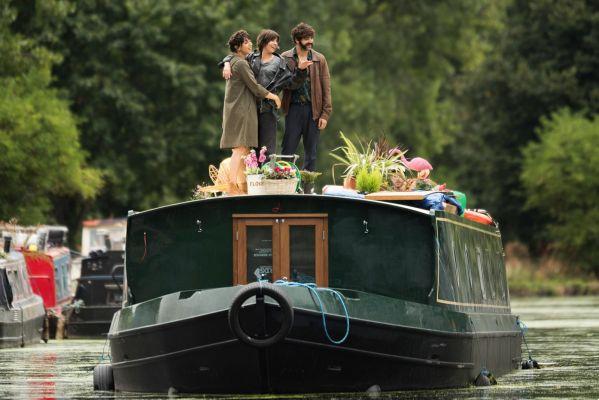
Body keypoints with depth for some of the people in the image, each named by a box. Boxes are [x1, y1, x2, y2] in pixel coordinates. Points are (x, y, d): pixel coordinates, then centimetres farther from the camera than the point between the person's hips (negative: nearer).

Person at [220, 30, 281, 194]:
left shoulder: (233, 61, 16)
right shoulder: (241, 63, -13)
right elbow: (254, 86, -13)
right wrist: (272, 96, -2)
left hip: (235, 109, 10)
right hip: (241, 109, -10)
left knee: (244, 150, 12)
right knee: (240, 148, -14)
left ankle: (242, 184, 13)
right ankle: (232, 186, -21)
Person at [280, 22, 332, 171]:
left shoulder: (319, 59, 4)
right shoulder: (285, 58, 2)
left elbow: (326, 88, 3)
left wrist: (325, 114, -3)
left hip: (313, 110, 1)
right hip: (293, 108, -1)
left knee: (311, 153, 6)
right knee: (288, 150, -1)